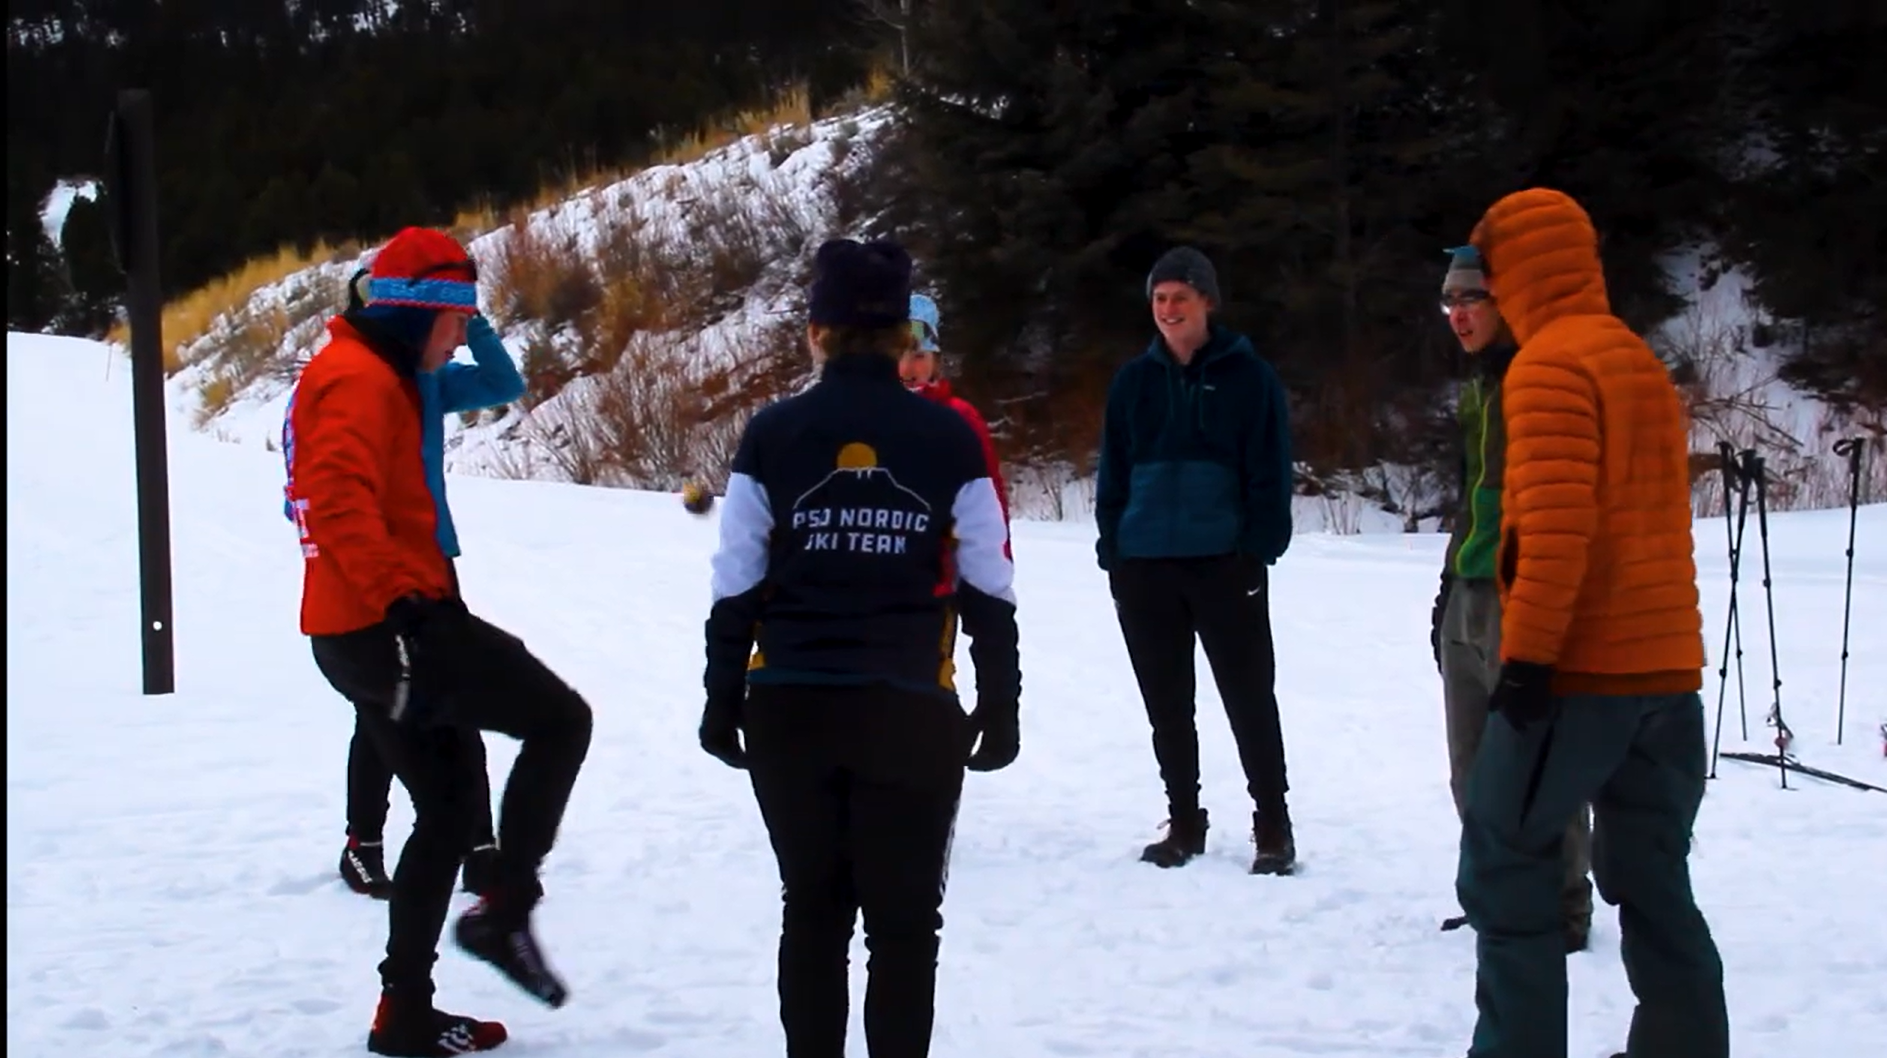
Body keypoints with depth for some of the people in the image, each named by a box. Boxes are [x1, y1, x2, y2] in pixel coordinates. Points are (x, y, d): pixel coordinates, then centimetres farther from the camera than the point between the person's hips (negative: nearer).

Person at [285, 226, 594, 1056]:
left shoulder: (373, 377, 22)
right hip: (390, 626, -11)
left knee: (446, 810, 14)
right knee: (559, 718, -7)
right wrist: (400, 597, -29)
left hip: (364, 633, 11)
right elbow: (341, 505, -26)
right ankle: (505, 911, -7)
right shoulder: (360, 380, -13)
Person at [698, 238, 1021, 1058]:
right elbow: (988, 593, -1)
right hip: (912, 715, -1)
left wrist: (723, 703, 8)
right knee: (904, 921, 7)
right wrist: (1000, 708, 8)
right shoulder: (948, 438, -2)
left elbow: (736, 590, -1)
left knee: (813, 912, 13)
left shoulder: (773, 435, -1)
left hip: (790, 712, 1)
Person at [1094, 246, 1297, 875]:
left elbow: (1270, 471, -4)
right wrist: (1111, 551, 4)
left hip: (1225, 562, -4)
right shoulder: (1134, 380, 8)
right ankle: (1183, 824, 21)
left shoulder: (1247, 376, -2)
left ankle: (1272, 829, 8)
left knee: (1249, 698, 1)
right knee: (1167, 704, 10)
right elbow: (1113, 473, 11)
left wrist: (1260, 549, -11)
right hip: (1146, 564, 4)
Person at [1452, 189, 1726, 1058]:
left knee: (1505, 870, 2)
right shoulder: (1640, 362, 17)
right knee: (1652, 883, 11)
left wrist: (1526, 653, -18)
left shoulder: (1549, 364, -9)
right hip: (1665, 667, 8)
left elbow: (1556, 522, -19)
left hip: (1579, 667, -8)